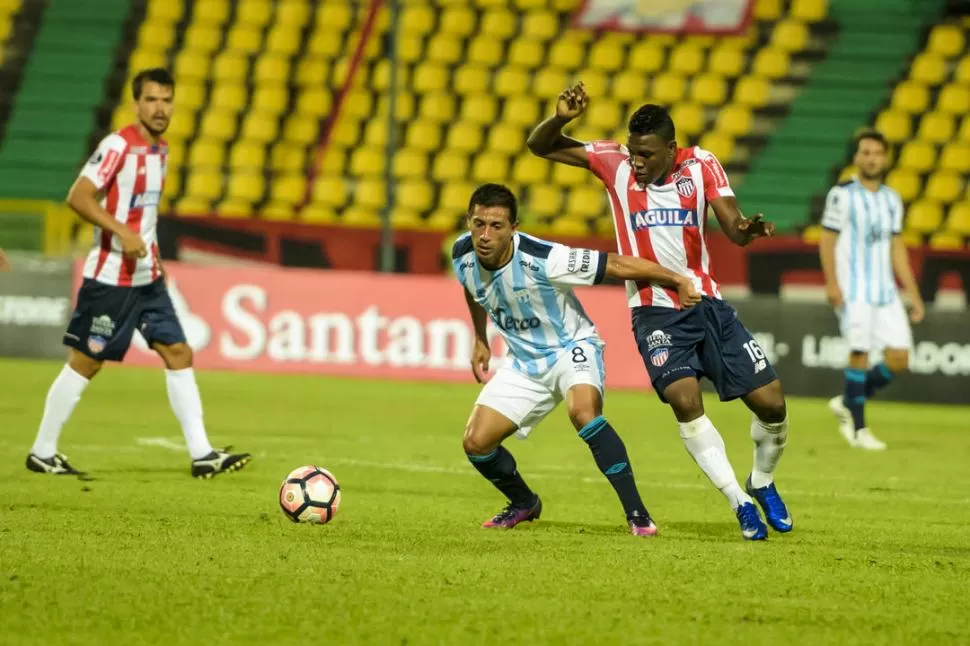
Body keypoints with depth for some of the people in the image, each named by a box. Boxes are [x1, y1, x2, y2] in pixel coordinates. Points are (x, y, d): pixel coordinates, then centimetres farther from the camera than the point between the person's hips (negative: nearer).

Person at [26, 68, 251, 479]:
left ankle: (202, 455, 2)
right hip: (110, 278, -8)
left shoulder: (160, 150, 11)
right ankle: (42, 452, 11)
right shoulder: (118, 146, -15)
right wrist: (122, 232, -30)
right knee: (86, 362, 0)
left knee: (179, 354, 2)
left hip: (148, 278, 8)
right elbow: (78, 197, -22)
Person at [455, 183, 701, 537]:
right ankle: (524, 502, 26)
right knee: (476, 443, -5)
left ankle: (636, 513, -28)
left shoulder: (542, 259, -30)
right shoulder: (463, 255, -12)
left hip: (571, 348, -6)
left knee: (583, 412, -36)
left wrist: (677, 280, -24)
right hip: (524, 361, 6)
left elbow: (616, 264, -25)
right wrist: (480, 342, 19)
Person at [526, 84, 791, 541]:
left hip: (707, 304, 2)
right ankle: (739, 503, -14)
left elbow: (733, 229, -10)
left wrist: (747, 229, -34)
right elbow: (540, 146, -3)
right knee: (685, 400, -25)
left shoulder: (700, 165, -3)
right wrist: (561, 118, -23)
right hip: (655, 312, -2)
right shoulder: (615, 163, -4)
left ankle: (762, 484, 26)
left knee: (771, 402, -2)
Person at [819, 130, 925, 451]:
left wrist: (913, 294, 14)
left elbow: (897, 248, 17)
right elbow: (827, 240, -5)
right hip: (853, 291, -5)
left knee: (898, 358, -2)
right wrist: (831, 283, -15)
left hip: (885, 291, 6)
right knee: (860, 353, -9)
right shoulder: (842, 195, -3)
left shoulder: (892, 200, 13)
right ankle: (858, 429, 1)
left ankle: (848, 402, 16)